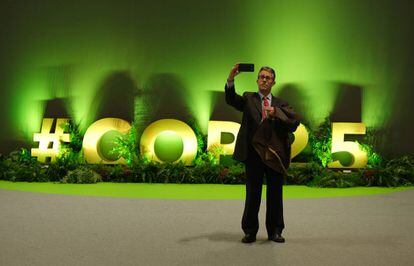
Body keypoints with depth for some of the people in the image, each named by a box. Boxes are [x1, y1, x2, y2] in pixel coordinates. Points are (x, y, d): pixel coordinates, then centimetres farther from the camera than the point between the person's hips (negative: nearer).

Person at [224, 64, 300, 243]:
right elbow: (231, 100, -9)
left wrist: (276, 114, -15)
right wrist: (231, 79, -25)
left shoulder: (281, 104, 13)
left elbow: (295, 121, -1)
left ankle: (275, 231, 20)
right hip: (253, 153, -1)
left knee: (275, 194, 8)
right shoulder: (248, 99, 10)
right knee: (252, 194, 4)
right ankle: (250, 231, 15)